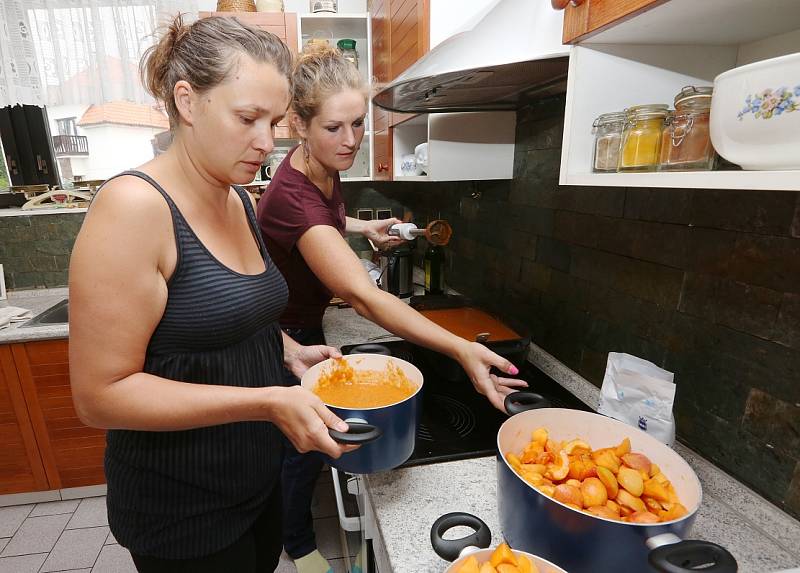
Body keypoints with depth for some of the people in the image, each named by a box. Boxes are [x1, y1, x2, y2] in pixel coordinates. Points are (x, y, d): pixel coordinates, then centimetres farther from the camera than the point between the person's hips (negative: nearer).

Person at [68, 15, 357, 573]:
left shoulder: (239, 201, 1)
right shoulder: (135, 205, -23)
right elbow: (101, 394, -23)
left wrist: (290, 352, -2)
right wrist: (268, 402, -29)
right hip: (183, 514, -7)